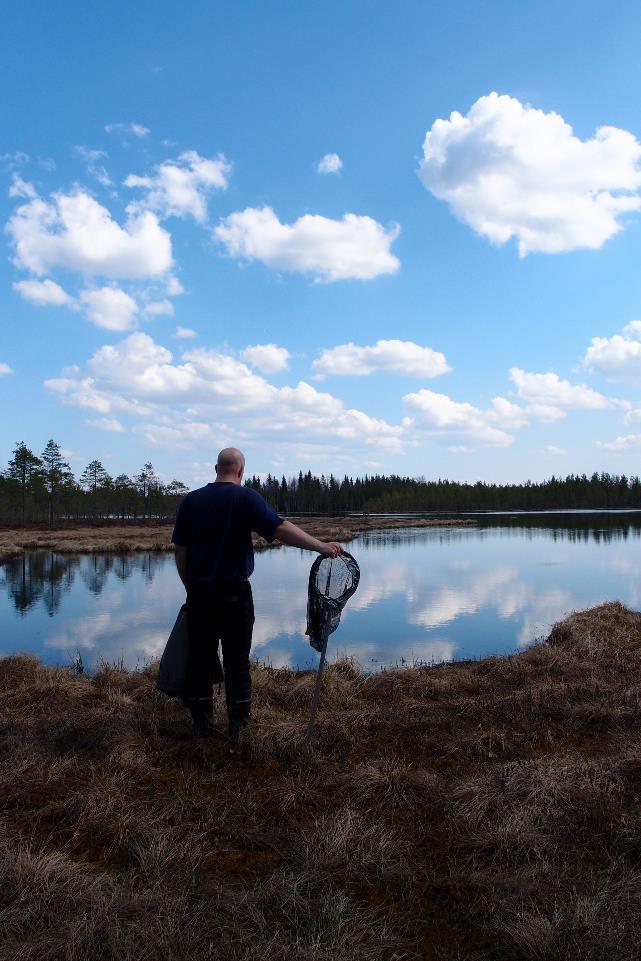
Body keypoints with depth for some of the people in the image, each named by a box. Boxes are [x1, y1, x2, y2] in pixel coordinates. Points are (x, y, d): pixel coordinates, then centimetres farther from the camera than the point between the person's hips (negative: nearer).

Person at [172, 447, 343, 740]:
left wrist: (191, 587, 15)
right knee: (237, 661, 8)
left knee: (200, 658, 12)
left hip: (199, 593, 3)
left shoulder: (191, 500, 5)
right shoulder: (246, 498, -6)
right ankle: (237, 727, 16)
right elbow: (280, 528, -19)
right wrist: (321, 546, -23)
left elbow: (180, 550, 6)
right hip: (235, 594, -3)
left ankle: (202, 725, 20)